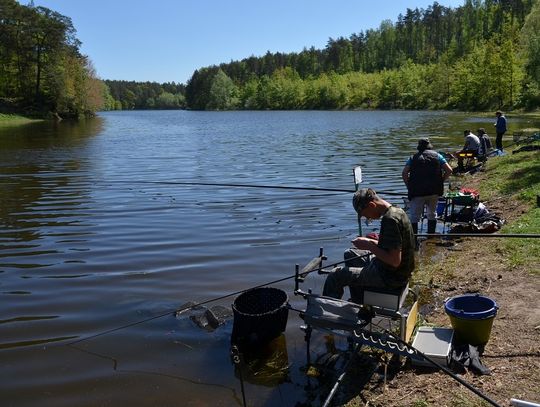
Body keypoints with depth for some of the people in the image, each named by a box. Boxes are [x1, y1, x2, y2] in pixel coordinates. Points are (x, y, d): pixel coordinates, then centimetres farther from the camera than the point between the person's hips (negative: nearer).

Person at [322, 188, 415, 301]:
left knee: (335, 276, -10)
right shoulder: (398, 211, 5)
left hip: (391, 276, -10)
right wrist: (374, 242, 5)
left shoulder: (389, 220, -25)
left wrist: (369, 246, -18)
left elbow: (395, 261, -28)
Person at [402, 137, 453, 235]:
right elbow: (449, 170, 2)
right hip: (434, 191, 2)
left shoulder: (413, 158, 8)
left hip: (417, 192, -2)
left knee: (414, 217, 0)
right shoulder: (437, 156, 11)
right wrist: (440, 182, 11)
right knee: (432, 215, 19)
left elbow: (404, 173, -4)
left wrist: (409, 186, 4)